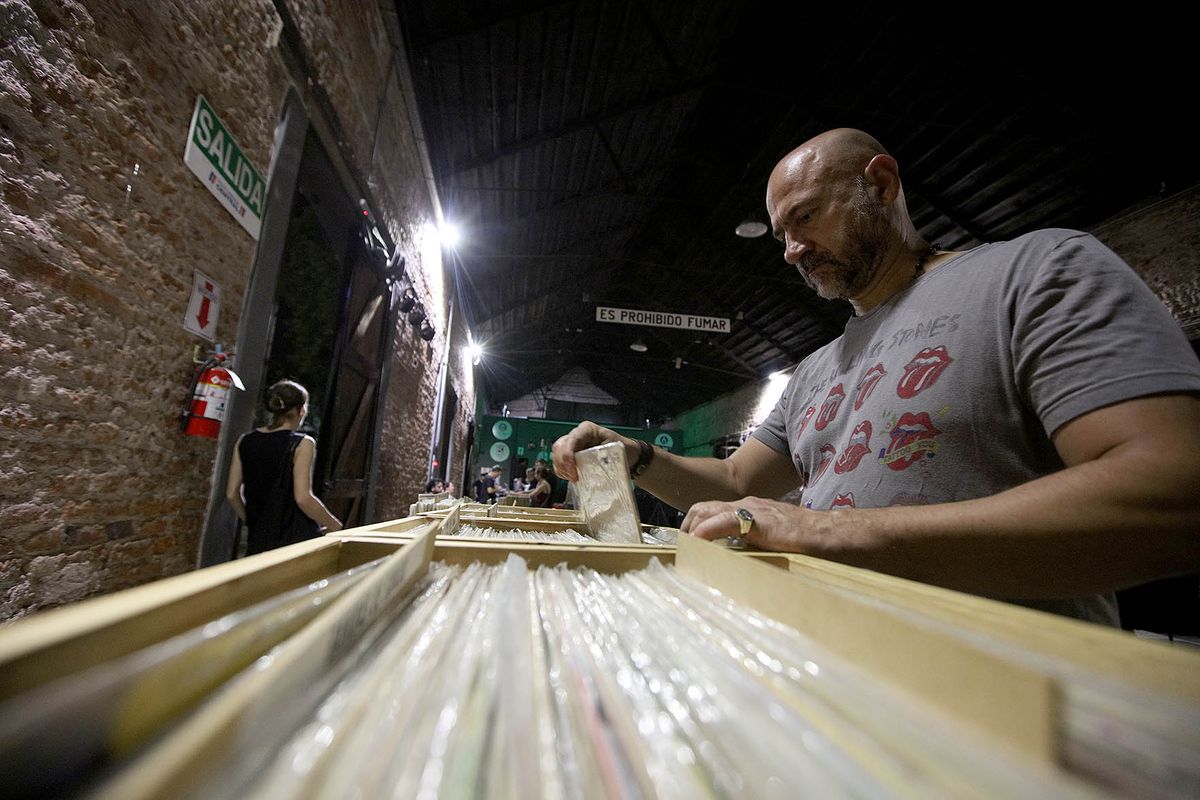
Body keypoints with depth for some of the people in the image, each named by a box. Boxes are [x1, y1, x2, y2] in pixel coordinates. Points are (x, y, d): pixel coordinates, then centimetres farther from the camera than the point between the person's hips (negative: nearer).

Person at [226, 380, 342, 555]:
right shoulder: (302, 444, -11)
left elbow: (232, 494, 8)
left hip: (258, 539, 5)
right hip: (297, 539, -5)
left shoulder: (244, 441, 5)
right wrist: (333, 525, -4)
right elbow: (303, 498, -17)